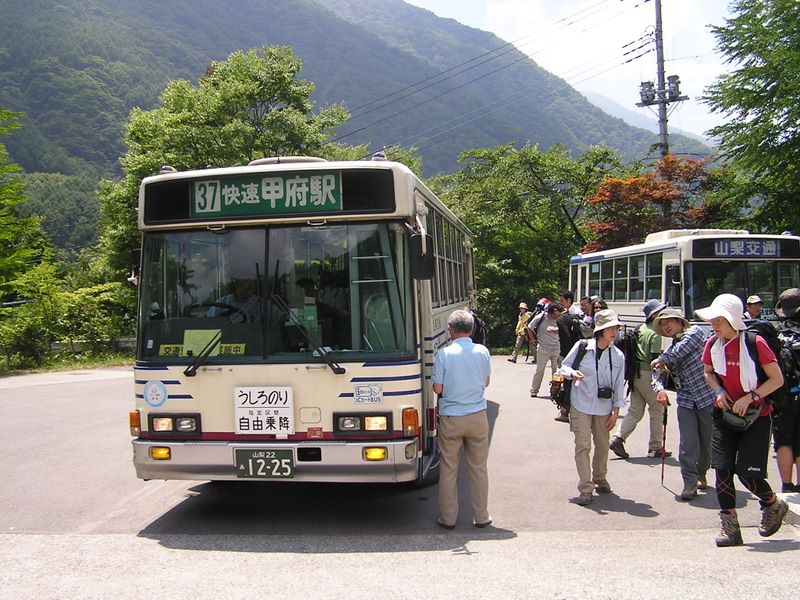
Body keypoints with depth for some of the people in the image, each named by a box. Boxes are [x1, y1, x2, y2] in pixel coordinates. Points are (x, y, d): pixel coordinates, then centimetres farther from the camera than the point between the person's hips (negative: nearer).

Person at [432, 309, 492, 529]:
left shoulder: (444, 354, -13)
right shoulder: (482, 351, -3)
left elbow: (437, 389, -8)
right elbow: (486, 383, 9)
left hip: (450, 418, -2)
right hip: (478, 416, 2)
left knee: (448, 468, 9)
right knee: (478, 468, 13)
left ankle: (448, 518, 15)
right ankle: (481, 516, 20)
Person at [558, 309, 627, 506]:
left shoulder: (617, 356, -1)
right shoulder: (582, 347, -9)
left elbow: (619, 384, 5)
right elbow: (563, 366, 2)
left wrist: (616, 411, 3)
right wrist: (572, 373, -21)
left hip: (604, 407, 3)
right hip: (581, 405, -3)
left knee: (603, 445, 13)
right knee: (583, 446, -7)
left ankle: (600, 478, 38)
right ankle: (586, 488, -2)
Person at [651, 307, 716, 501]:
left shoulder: (695, 332, -2)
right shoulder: (670, 351, 14)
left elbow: (683, 348, -19)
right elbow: (660, 374, 9)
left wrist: (662, 359, -5)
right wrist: (659, 389, -13)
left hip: (708, 397, -4)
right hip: (685, 402, 4)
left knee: (708, 441, 9)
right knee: (688, 444, -6)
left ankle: (701, 473, 31)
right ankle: (690, 483, -1)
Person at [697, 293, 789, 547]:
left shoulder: (755, 343, -16)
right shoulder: (713, 344, -2)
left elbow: (777, 379, -11)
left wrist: (750, 397, -20)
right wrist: (719, 391, -2)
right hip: (724, 413, 4)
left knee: (747, 472, -8)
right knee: (723, 469, -4)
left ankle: (773, 504, 24)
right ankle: (729, 527, 6)